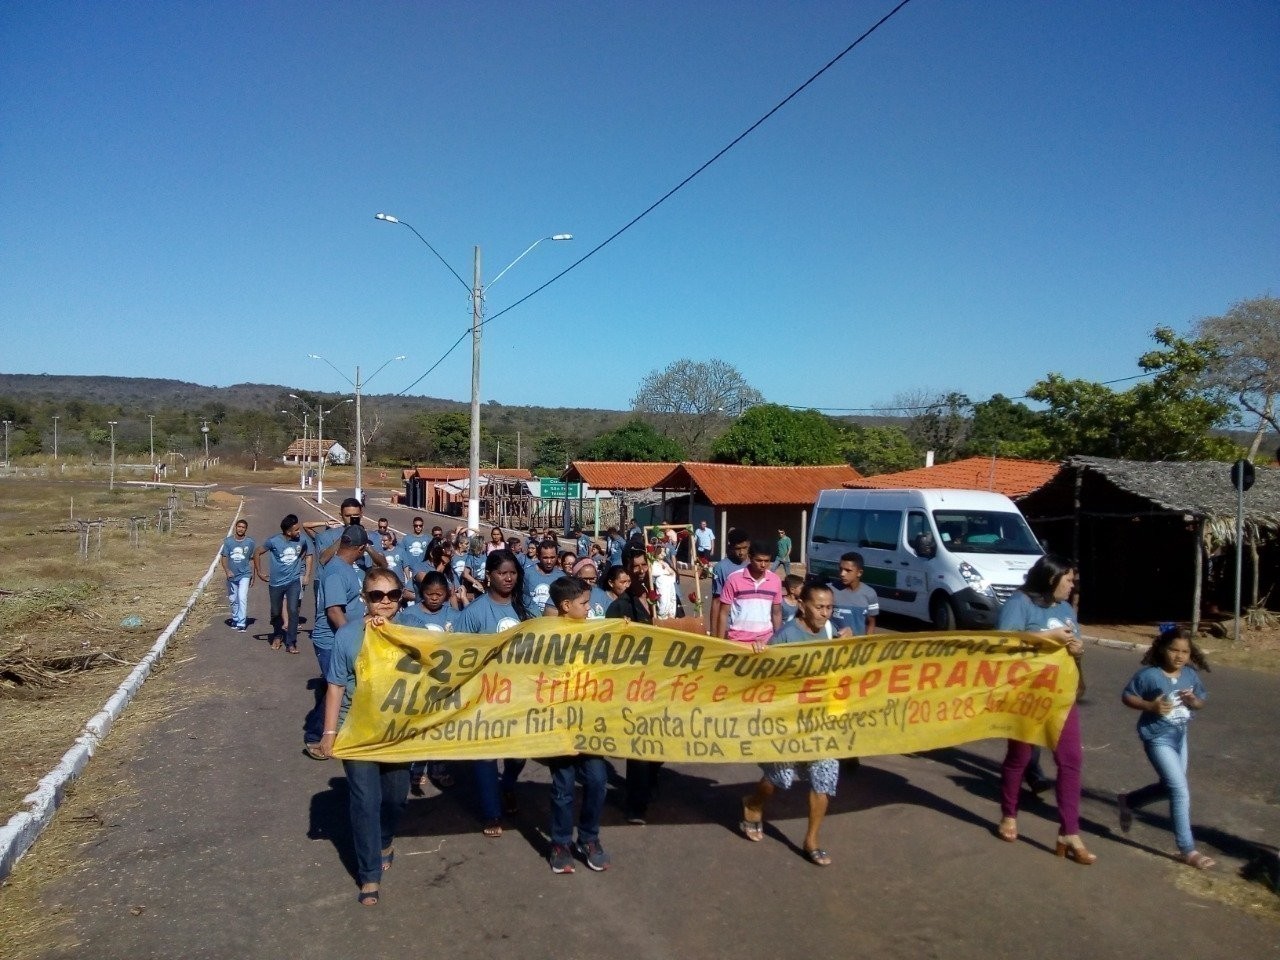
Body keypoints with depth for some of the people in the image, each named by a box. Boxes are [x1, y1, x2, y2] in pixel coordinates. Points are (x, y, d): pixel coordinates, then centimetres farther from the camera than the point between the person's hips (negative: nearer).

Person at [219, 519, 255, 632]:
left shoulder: (250, 542, -2)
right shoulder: (228, 541, -2)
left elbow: (252, 559, 5)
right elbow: (223, 557, 0)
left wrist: (252, 576, 7)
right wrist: (227, 571, -16)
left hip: (244, 575, -2)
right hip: (232, 575, 2)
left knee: (242, 598, -14)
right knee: (232, 600, 14)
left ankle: (242, 624, -12)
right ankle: (235, 619, 33)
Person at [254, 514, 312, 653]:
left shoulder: (302, 540, -9)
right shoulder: (274, 541, -15)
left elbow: (309, 555, 10)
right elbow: (257, 554, 0)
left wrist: (307, 575, 8)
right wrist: (259, 574, 1)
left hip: (294, 581, 0)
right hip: (276, 582, 0)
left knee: (292, 610, -14)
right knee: (276, 612, 14)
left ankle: (291, 643, -5)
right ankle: (278, 635, 42)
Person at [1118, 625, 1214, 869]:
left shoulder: (1191, 675, -1)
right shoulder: (1149, 674, -18)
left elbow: (1201, 701, 11)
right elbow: (1127, 696, -10)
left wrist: (1193, 701, -12)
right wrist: (1151, 706, -26)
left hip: (1180, 737, 7)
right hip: (1158, 739, -7)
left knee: (1169, 787, 19)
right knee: (1181, 792, -9)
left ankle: (1128, 801, 43)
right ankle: (1188, 850, 2)